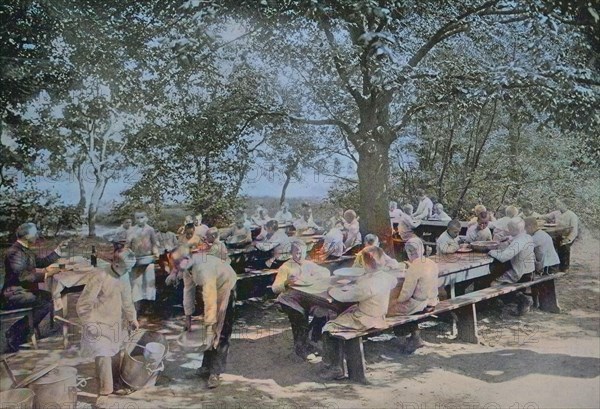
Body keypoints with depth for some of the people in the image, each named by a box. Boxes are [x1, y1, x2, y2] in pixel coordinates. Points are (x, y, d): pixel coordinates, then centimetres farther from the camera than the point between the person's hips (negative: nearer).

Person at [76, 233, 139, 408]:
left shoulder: (124, 277, 1)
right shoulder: (100, 276, -21)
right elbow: (83, 304, -18)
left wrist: (132, 318, 14)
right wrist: (90, 324, -19)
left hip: (115, 326, 7)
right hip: (100, 326, -7)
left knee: (115, 357, 15)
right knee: (103, 359, -7)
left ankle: (115, 385, 32)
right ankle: (103, 393, 6)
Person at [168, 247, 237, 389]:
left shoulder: (203, 269, -39)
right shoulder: (187, 267, -13)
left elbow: (210, 300, -38)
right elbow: (188, 290, -2)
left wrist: (209, 328, -36)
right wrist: (188, 316, 2)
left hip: (225, 287, -8)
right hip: (211, 288, 8)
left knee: (220, 333, -9)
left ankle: (215, 372, -2)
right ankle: (207, 366, 26)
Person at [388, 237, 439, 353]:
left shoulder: (413, 269, -24)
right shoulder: (432, 263, -2)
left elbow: (406, 294, -19)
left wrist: (397, 300, -1)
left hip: (419, 304, -8)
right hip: (432, 301, 8)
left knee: (390, 307, 9)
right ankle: (415, 336, 23)